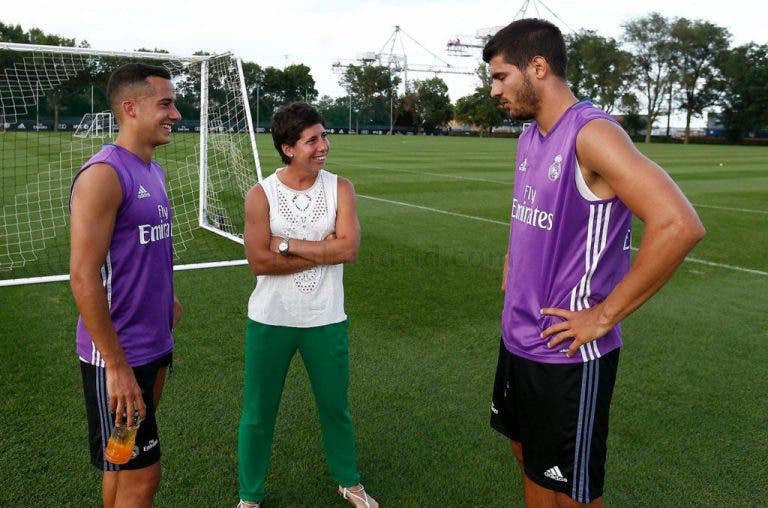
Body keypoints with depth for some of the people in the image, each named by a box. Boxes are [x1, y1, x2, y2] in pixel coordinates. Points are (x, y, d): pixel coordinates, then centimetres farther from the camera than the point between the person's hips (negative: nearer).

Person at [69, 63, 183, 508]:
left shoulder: (154, 171, 9)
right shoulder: (103, 175, -18)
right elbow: (83, 277, -22)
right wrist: (116, 366, -21)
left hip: (156, 344, 8)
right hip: (117, 357, -8)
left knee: (126, 463, 21)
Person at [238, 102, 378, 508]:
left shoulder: (339, 188, -4)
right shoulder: (260, 195, -9)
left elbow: (348, 249, -16)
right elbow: (259, 262, -17)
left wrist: (287, 244, -16)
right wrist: (322, 251, -16)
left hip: (326, 320, 2)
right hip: (270, 320, -1)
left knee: (336, 407, 18)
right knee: (258, 413, 13)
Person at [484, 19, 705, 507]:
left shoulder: (591, 134, -20)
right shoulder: (530, 134, 7)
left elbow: (679, 225, -30)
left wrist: (605, 316, -23)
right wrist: (514, 261, 10)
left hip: (567, 353, -8)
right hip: (518, 338, 8)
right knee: (530, 459, 24)